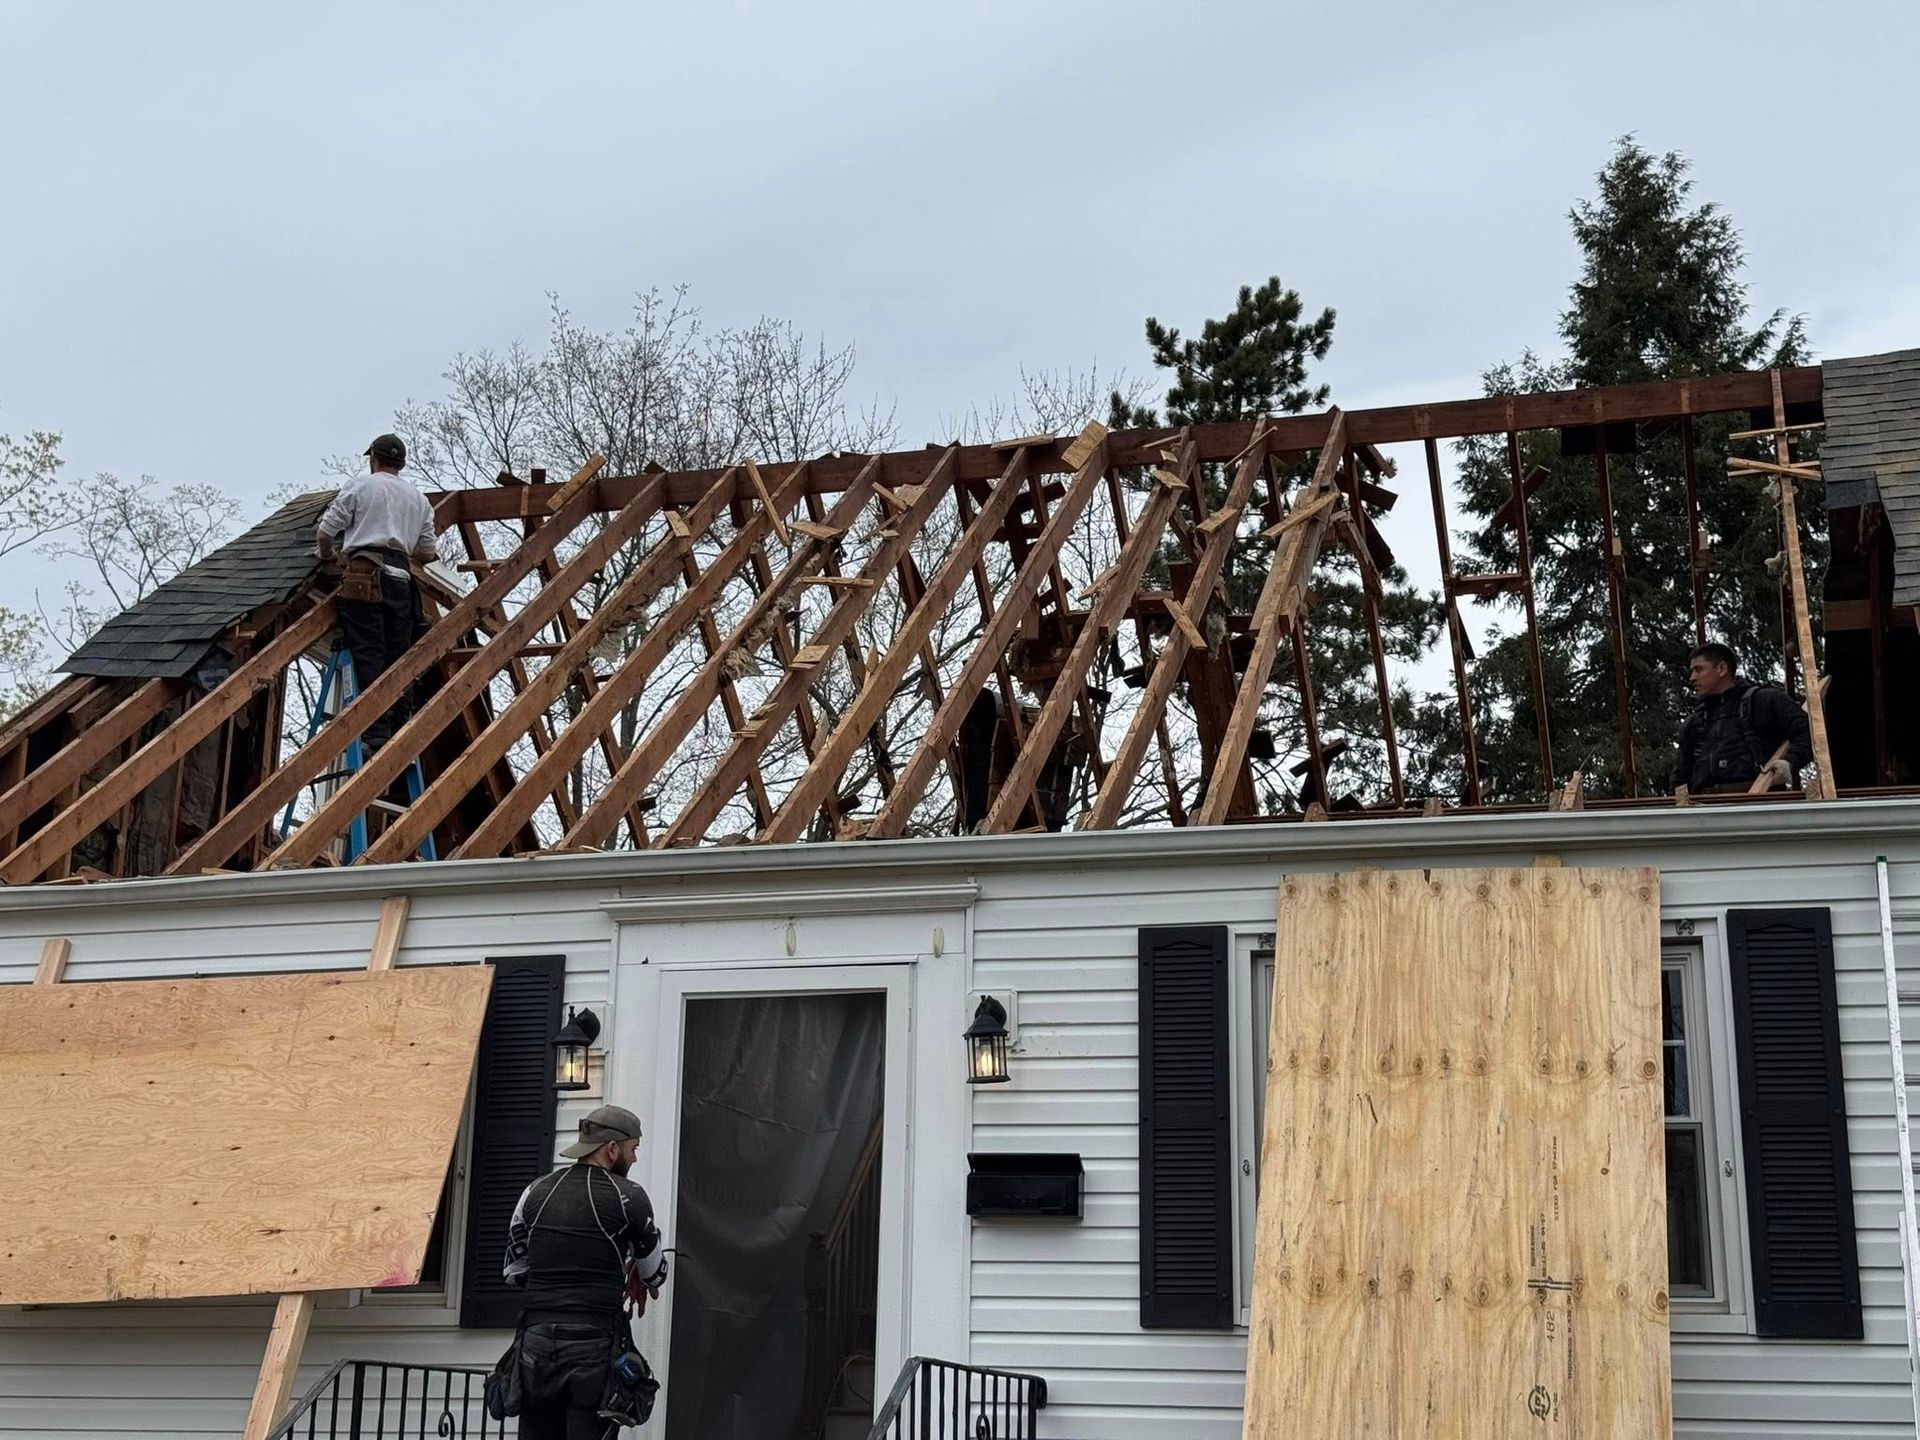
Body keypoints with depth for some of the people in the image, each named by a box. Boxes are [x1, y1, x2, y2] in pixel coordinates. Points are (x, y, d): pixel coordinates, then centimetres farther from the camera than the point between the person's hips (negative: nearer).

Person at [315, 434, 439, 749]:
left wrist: (328, 557, 25)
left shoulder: (360, 485, 8)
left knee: (369, 656, -9)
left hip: (365, 574, -4)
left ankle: (377, 733, -18)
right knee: (399, 659, 5)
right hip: (401, 578, 5)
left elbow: (324, 533, 5)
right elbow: (428, 552, 22)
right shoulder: (419, 499, 21)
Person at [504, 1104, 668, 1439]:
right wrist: (643, 1282, 33)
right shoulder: (627, 1197, -4)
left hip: (536, 1341, 4)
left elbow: (513, 1272, 14)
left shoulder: (536, 1192, 9)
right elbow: (655, 1270, 10)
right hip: (594, 1348, -4)